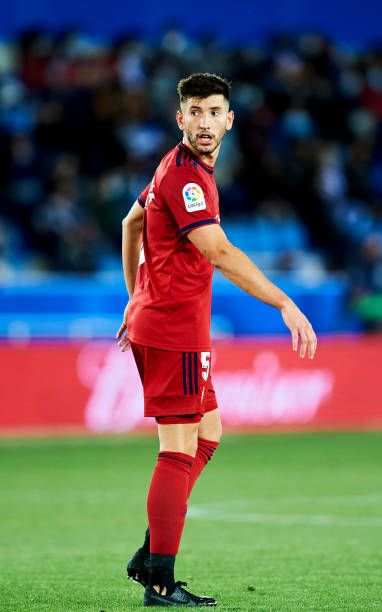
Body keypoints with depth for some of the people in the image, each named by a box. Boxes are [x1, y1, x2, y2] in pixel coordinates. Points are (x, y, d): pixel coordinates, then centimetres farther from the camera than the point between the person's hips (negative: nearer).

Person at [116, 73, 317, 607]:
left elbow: (131, 223, 28)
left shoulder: (180, 169, 14)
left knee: (208, 433, 17)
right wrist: (286, 305, -34)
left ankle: (149, 557, 17)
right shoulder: (184, 176, -18)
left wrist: (137, 297, 31)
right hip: (175, 331, -10)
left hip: (153, 316, 10)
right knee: (180, 450, -8)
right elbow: (219, 253, -29)